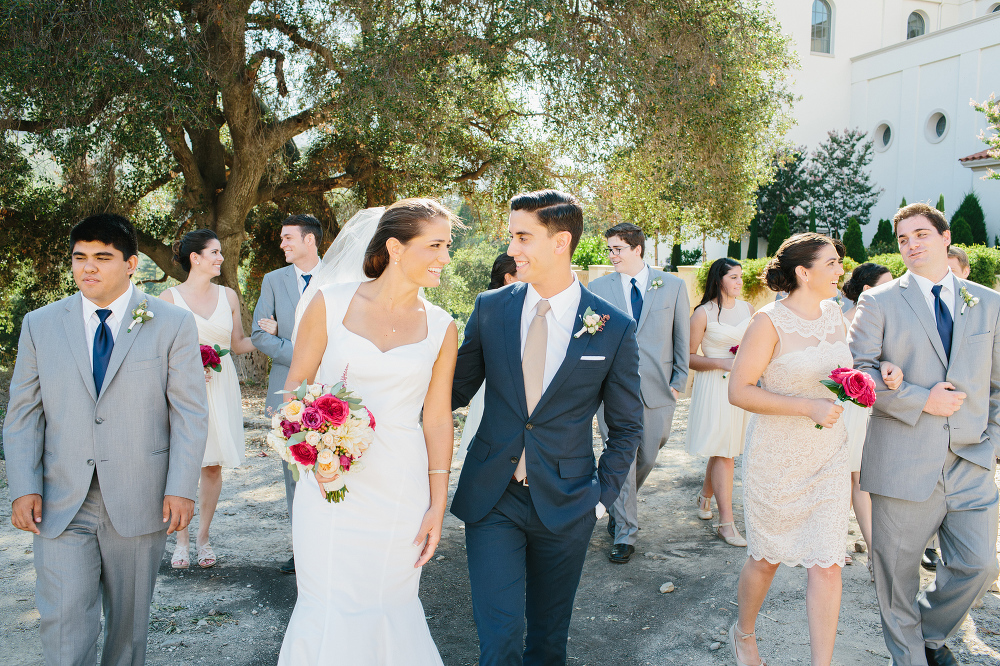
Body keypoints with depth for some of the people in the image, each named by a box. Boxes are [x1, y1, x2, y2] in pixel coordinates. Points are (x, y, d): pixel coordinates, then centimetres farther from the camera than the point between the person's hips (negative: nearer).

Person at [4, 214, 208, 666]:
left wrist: (181, 489, -11)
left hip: (140, 503, -1)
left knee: (130, 618, 14)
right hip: (61, 505, 1)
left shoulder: (173, 325, -1)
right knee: (62, 622, -2)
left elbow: (189, 413, -4)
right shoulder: (39, 324, 5)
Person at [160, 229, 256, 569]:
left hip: (220, 388, 3)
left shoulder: (228, 296, 8)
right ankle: (181, 540, 15)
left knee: (213, 465, 5)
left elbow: (238, 344, 13)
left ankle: (203, 538, 19)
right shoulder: (170, 297, -1)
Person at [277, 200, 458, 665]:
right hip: (331, 483, -1)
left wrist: (437, 506, 4)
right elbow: (295, 388, 3)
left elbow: (437, 420, 5)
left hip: (401, 491, 2)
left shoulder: (441, 328, 2)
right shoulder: (330, 304, -4)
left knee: (390, 607, 12)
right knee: (328, 611, 6)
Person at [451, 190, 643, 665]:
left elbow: (626, 427, 3)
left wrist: (603, 496, -1)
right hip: (491, 499, 1)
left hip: (564, 503, 0)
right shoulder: (490, 308, -1)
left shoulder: (615, 328, -6)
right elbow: (457, 389, 6)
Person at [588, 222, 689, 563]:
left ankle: (619, 507, 40)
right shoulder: (598, 288, 2)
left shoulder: (673, 285, 3)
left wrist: (679, 381, 2)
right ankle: (625, 534, 11)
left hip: (657, 389, 1)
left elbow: (682, 338, 7)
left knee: (647, 457, 13)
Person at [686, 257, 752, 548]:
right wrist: (721, 363, -16)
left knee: (722, 448, 12)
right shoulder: (704, 313, -7)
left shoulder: (747, 308, 10)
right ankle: (726, 522, -2)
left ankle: (705, 496, 38)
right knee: (723, 453, -7)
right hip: (714, 386, -5)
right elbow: (689, 357, -6)